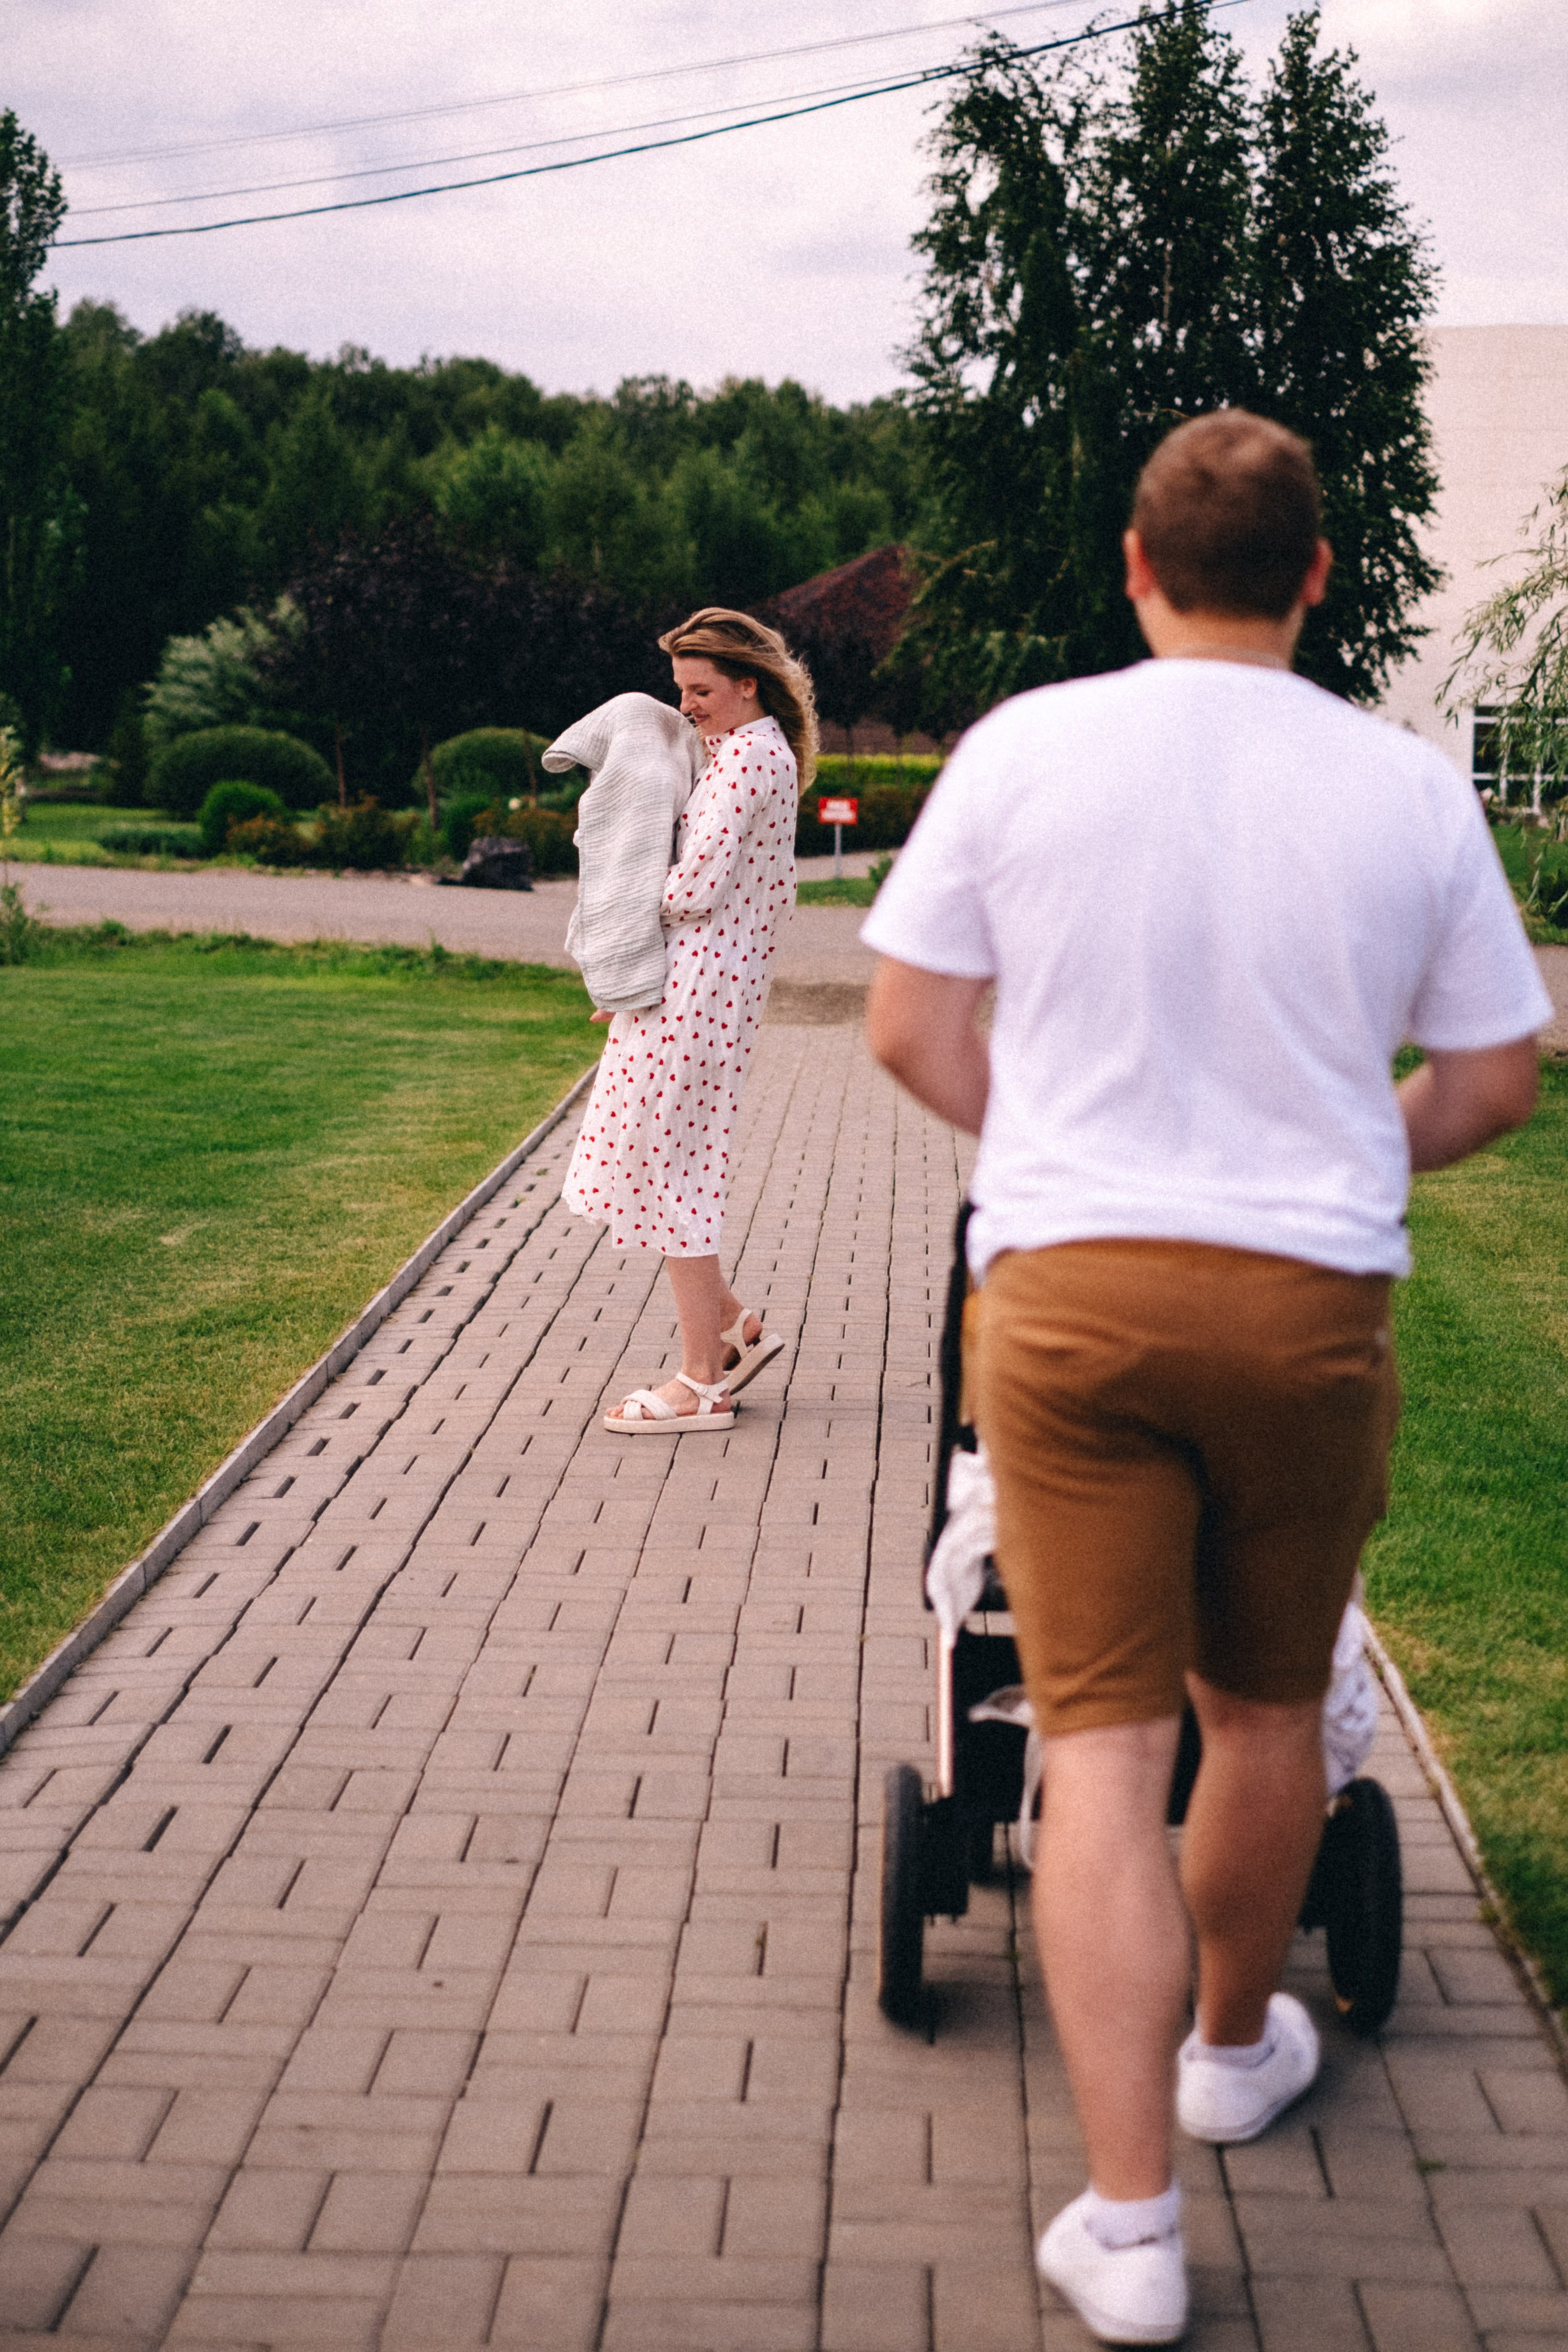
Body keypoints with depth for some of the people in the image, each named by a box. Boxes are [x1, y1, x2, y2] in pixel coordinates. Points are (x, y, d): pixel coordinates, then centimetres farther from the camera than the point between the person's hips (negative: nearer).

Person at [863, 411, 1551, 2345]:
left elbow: (909, 1031, 3)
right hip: (1311, 1306, 1)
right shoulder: (1410, 789, 0)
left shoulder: (1023, 748, -2)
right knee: (1265, 1712, 20)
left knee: (1102, 1746, 0)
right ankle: (1237, 2043, 42)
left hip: (1069, 1292, -1)